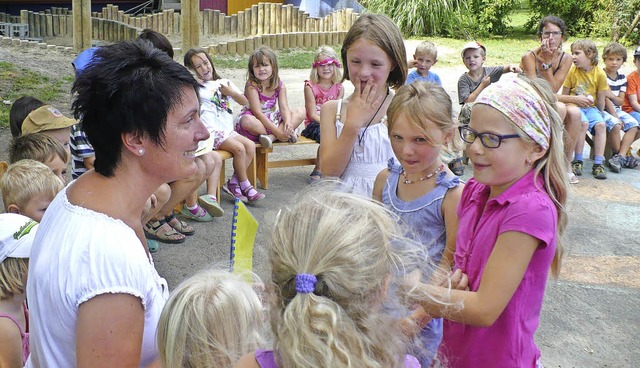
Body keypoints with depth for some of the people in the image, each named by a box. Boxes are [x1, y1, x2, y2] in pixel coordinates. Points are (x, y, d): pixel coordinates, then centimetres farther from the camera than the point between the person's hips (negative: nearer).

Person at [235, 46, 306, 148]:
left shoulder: (280, 85, -2)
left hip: (274, 120, 5)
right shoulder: (252, 87, -18)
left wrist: (288, 123, -34)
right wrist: (276, 131, -29)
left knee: (300, 112, -10)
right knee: (247, 121, -39)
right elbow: (258, 113, -24)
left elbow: (284, 107, -12)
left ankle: (271, 137, -27)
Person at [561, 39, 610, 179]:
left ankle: (598, 164, -23)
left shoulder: (600, 74, -3)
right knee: (583, 123, -32)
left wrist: (599, 115, 1)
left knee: (601, 124, -27)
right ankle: (577, 161, -22)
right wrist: (576, 99, -11)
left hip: (591, 107, 2)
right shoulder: (572, 71, -3)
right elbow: (564, 95, 2)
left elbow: (601, 99, 2)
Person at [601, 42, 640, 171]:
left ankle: (620, 156, -20)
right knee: (615, 125, -32)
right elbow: (604, 99, -15)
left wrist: (612, 95, -17)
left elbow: (620, 101, 6)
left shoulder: (622, 78, 10)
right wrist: (615, 117, -20)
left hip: (617, 110, 7)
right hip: (603, 110, -7)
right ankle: (623, 156, -14)